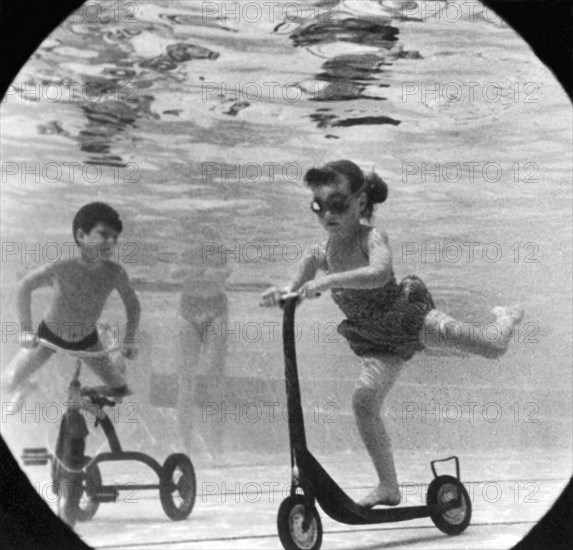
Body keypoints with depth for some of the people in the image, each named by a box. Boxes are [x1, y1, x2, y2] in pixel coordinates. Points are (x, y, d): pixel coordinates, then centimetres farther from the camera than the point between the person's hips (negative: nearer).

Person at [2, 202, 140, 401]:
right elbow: (24, 287, -15)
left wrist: (130, 341, -8)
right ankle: (21, 385, 39)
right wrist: (26, 331, -13)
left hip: (87, 340, 2)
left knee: (120, 391, 1)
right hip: (50, 335, -2)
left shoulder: (115, 273, -28)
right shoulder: (59, 270, -33)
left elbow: (132, 304, -9)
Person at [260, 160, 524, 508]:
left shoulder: (372, 238, -26)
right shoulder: (320, 254, -11)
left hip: (407, 313, -3)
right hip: (379, 339, 3)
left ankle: (503, 319, 25)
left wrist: (328, 280, -56)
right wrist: (279, 295, -32)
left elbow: (380, 273, -48)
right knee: (364, 403, -8)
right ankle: (389, 486, 6)